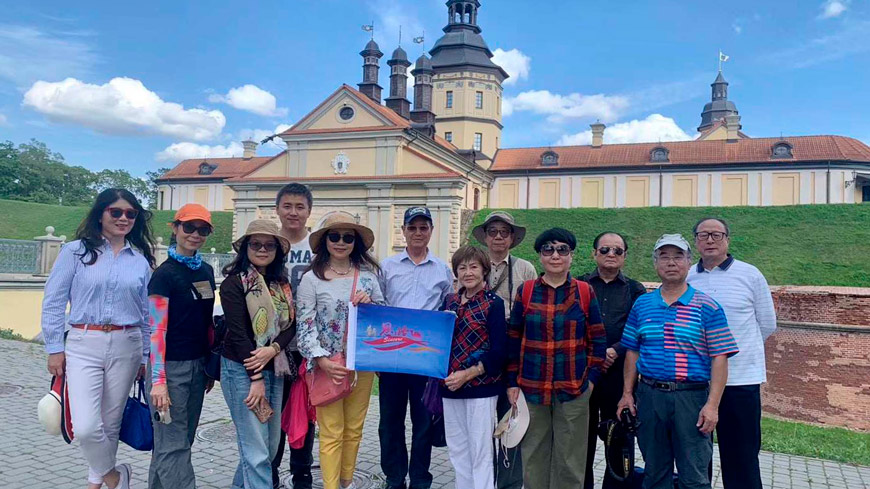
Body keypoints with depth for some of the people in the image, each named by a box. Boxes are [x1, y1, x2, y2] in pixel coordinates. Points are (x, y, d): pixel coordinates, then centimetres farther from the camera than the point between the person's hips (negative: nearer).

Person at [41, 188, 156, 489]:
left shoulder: (141, 260, 7)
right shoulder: (76, 251, 0)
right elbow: (54, 302, 1)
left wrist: (145, 356, 11)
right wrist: (55, 348, -3)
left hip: (126, 347, 2)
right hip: (83, 346, -2)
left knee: (111, 422, 10)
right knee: (86, 427, -11)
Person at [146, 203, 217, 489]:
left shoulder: (206, 271, 9)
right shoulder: (165, 274, -10)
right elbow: (157, 330, -14)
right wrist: (158, 381, -19)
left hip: (198, 365, 7)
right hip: (170, 366, -7)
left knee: (182, 440, 14)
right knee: (173, 446, -2)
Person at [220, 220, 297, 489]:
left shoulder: (282, 283, 10)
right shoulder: (234, 283, -8)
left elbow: (291, 325, 4)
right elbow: (238, 333, -13)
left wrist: (272, 349, -16)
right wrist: (256, 378, -15)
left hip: (275, 369, 6)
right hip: (242, 369, -6)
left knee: (271, 445, 13)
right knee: (257, 451, -5)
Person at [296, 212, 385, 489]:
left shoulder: (368, 274, 4)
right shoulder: (312, 279, -5)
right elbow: (305, 326, -8)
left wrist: (370, 302, -10)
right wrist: (322, 361, -20)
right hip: (327, 365, -3)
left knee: (354, 430, 15)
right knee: (331, 434, 3)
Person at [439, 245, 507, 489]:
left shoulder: (493, 303, -8)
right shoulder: (449, 301, 9)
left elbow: (498, 352, -11)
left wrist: (467, 374, -18)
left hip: (480, 386, -6)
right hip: (450, 386, 6)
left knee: (480, 452, 2)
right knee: (457, 450, 14)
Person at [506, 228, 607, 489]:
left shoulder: (585, 292, 1)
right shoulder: (525, 291, 2)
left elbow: (598, 340, 4)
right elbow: (513, 340, 5)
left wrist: (591, 378, -4)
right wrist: (512, 382, 3)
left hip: (574, 389, -1)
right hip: (531, 388, 1)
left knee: (570, 460, 7)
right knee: (534, 457, 10)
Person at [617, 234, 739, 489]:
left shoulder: (708, 307, -3)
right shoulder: (641, 305, 7)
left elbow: (719, 358, -7)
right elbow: (632, 352, 10)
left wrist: (712, 404, -13)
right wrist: (627, 393, 5)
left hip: (692, 397, -3)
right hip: (649, 395, 3)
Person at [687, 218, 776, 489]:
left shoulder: (750, 275, -1)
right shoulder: (685, 279, 4)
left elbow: (767, 325, 6)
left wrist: (737, 349, 11)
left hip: (741, 378, -2)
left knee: (741, 458, 4)